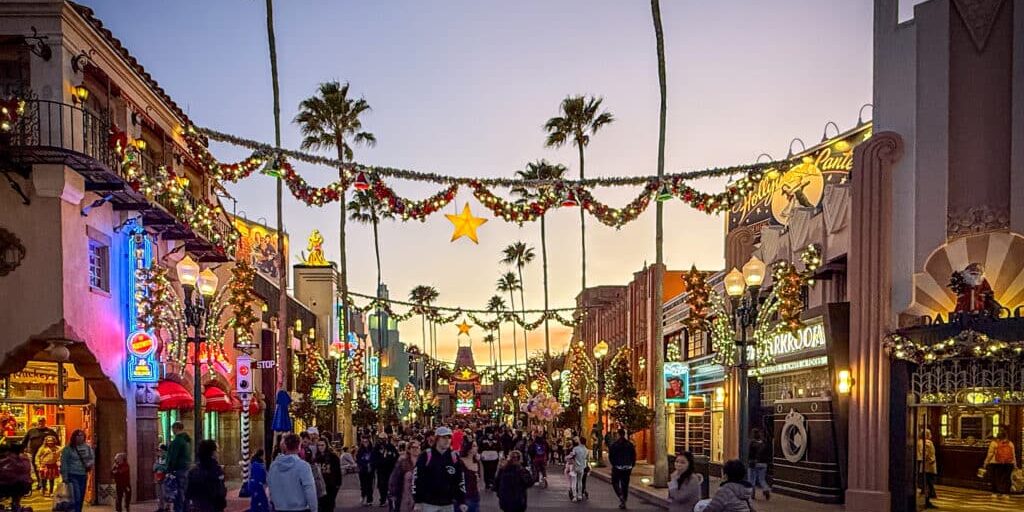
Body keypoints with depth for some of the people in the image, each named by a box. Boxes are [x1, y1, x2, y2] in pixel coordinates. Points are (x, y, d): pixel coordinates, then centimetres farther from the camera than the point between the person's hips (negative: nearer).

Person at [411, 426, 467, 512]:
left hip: (447, 504, 4)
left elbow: (460, 480, 9)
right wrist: (417, 502, -8)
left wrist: (461, 502, 5)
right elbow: (416, 479, -6)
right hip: (428, 504, -4)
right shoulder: (426, 456, -7)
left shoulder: (454, 457, 4)